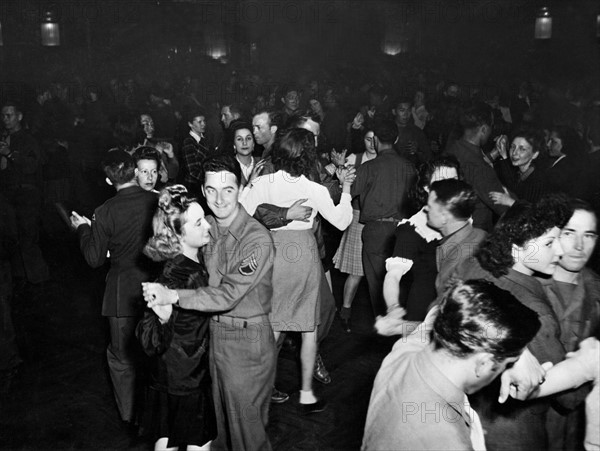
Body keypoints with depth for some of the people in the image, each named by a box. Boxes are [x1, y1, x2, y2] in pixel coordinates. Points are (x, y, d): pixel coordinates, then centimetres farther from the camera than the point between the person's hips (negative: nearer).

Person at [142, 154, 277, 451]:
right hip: (213, 332, 6)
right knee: (221, 417, 22)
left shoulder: (257, 240, -21)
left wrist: (172, 296, -24)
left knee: (245, 424, 10)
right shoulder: (207, 227, -1)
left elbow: (228, 295, -24)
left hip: (247, 340, -6)